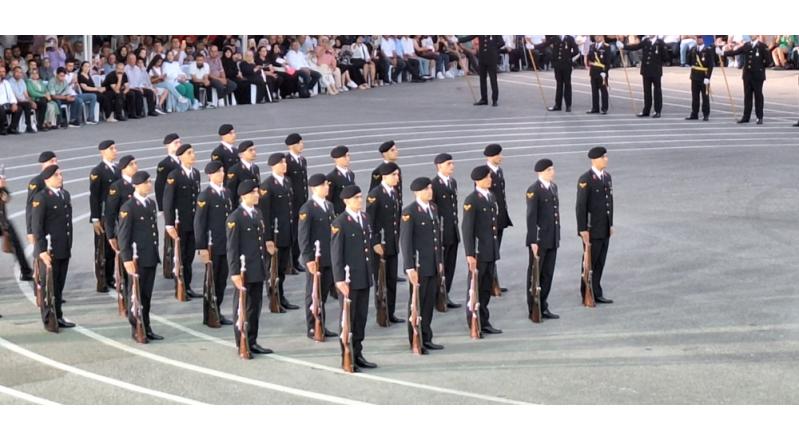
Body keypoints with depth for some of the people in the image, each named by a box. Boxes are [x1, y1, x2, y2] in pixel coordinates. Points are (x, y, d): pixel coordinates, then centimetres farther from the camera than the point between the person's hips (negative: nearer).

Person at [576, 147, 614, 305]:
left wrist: (611, 224, 14)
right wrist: (583, 229, -17)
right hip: (592, 229, -7)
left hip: (605, 229, 7)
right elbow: (581, 206, -16)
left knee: (600, 262, 11)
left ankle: (596, 293, 18)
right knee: (590, 262, 3)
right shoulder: (585, 179, -15)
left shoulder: (607, 176, 9)